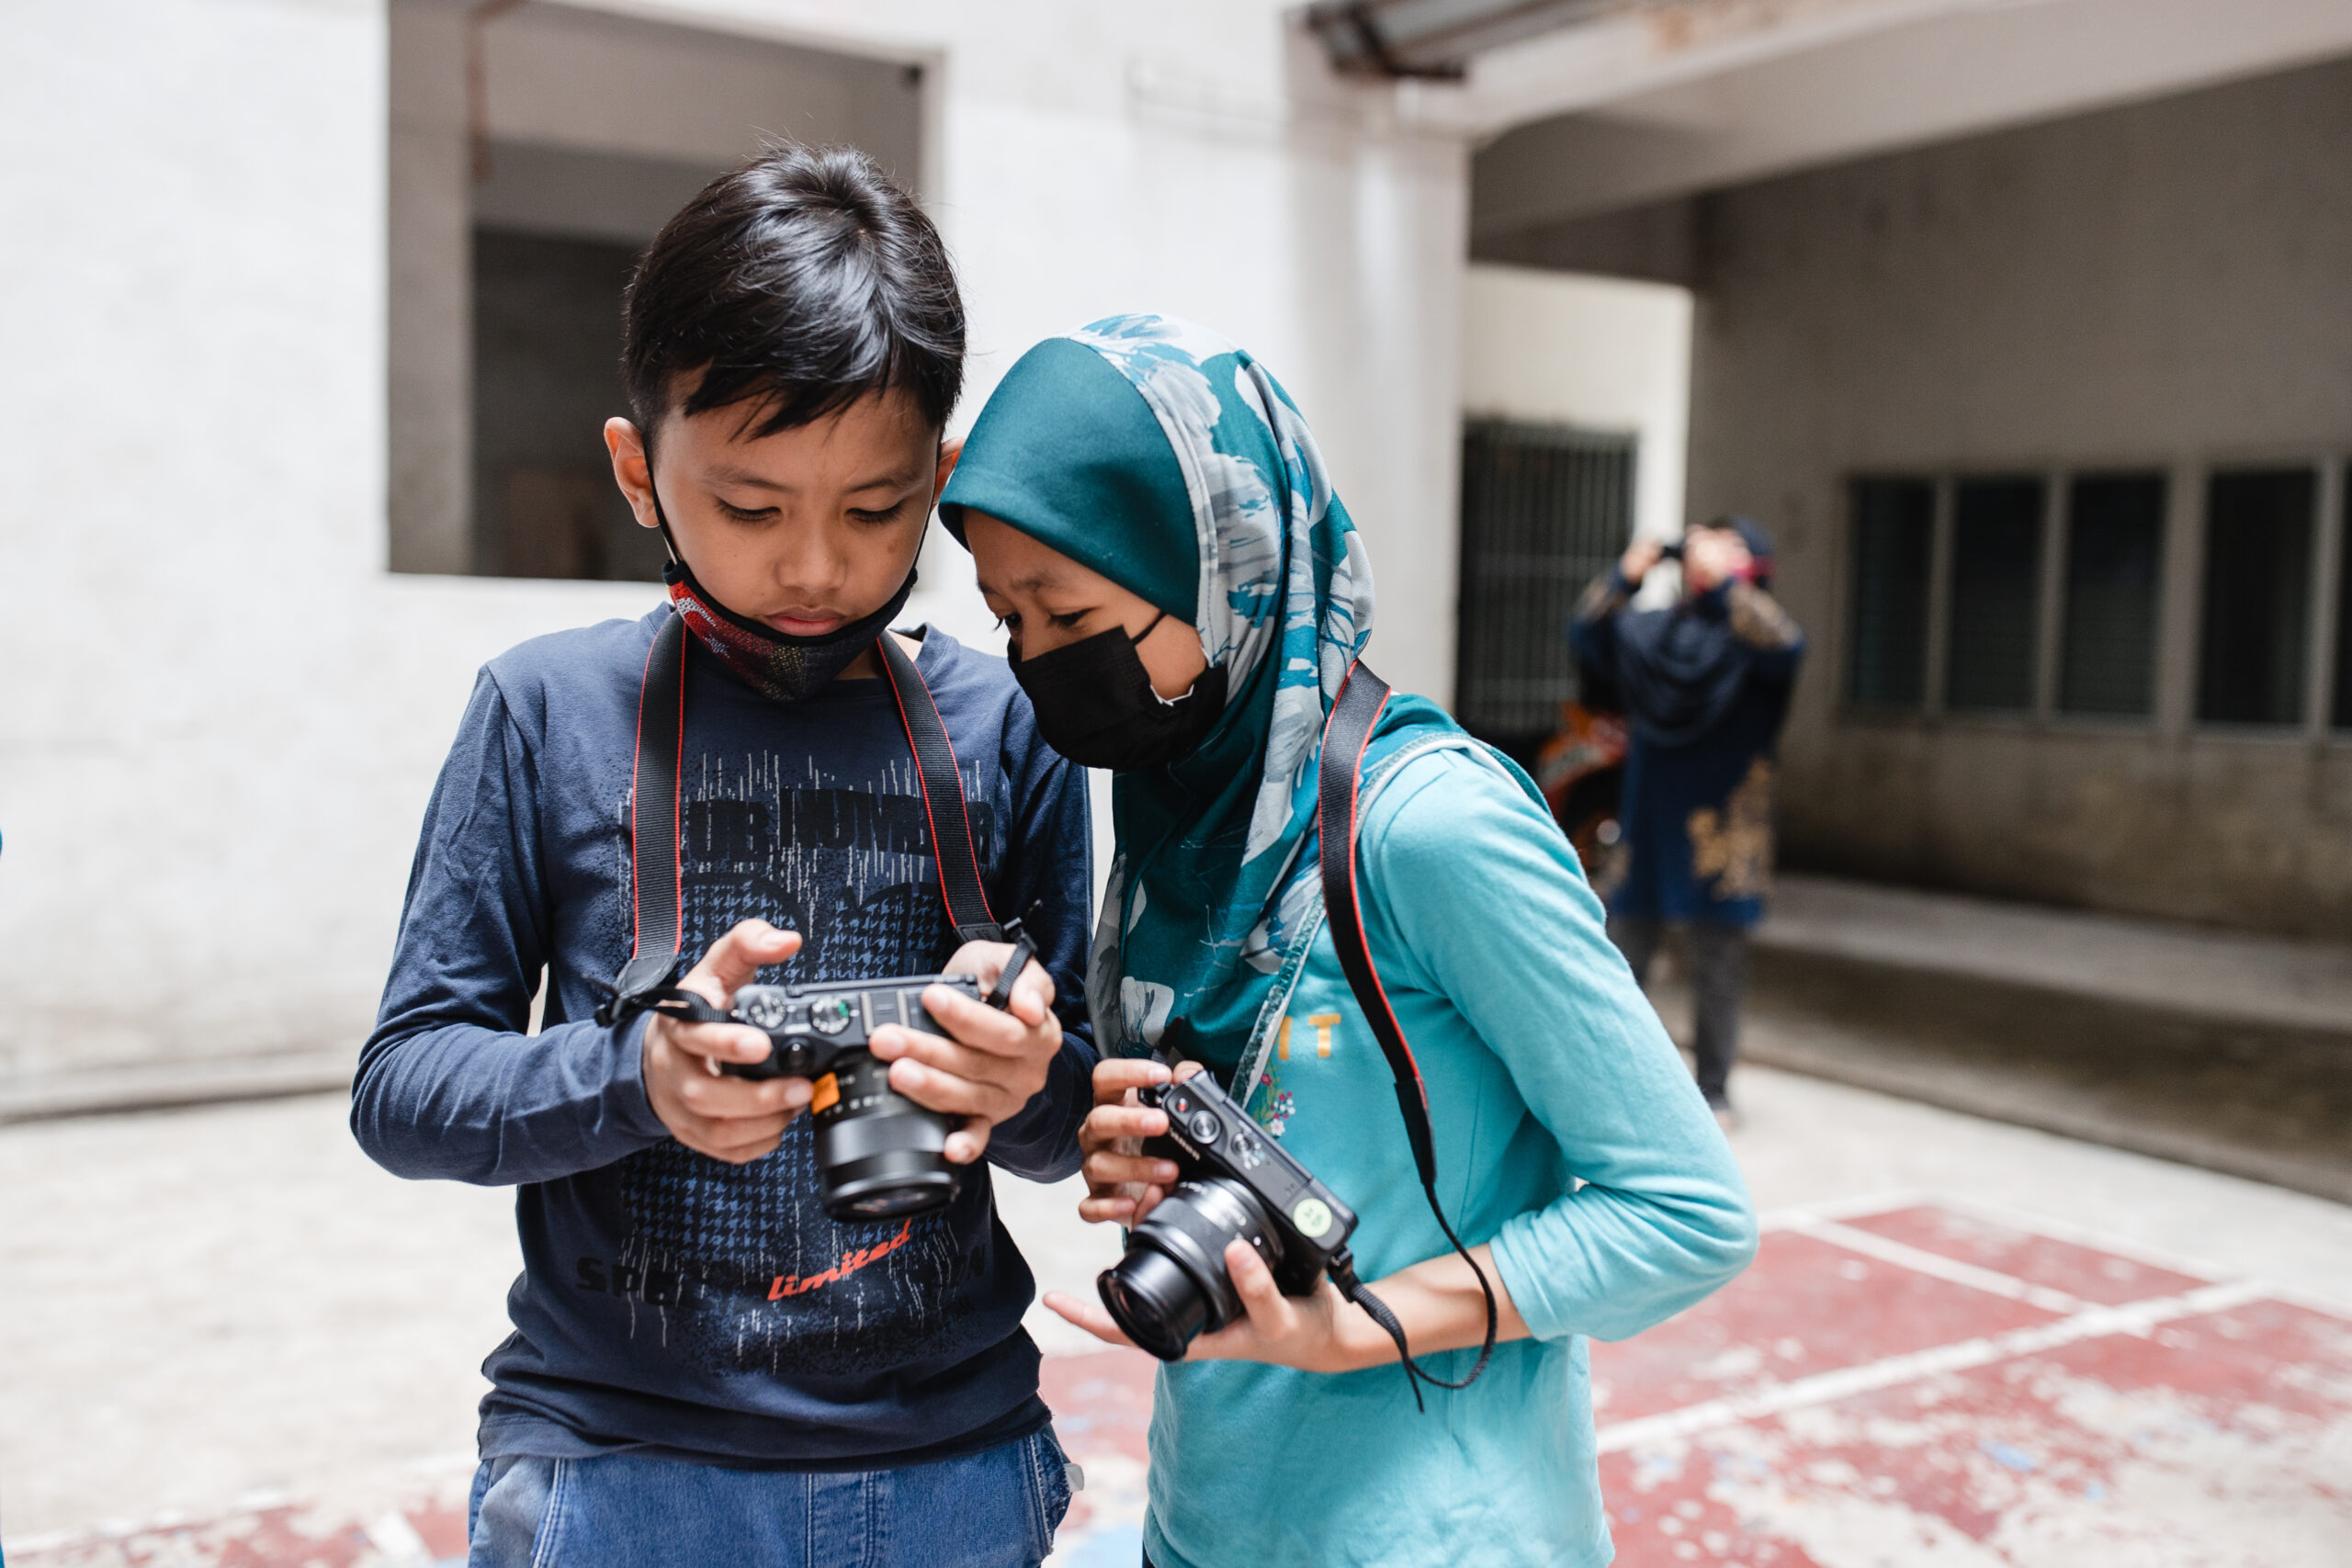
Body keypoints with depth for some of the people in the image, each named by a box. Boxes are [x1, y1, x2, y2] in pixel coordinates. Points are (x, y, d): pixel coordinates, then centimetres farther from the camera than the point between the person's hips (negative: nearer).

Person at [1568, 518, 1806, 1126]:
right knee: (1622, 957, 9)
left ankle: (1713, 1088, 16)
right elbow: (1586, 635, 2)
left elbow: (1785, 645, -23)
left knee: (1717, 969, 4)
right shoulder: (1652, 628, 11)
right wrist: (1626, 576, -10)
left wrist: (1721, 582, -26)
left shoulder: (1751, 632, -1)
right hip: (1647, 818, 4)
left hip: (1722, 822, -4)